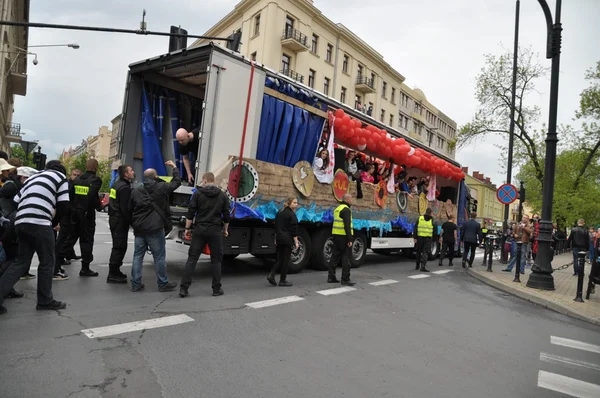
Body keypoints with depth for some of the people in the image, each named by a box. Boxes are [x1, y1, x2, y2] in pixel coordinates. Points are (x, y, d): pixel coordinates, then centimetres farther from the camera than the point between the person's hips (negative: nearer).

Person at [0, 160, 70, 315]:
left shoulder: (33, 177, 28)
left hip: (20, 222, 7)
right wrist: (53, 222, 15)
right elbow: (63, 205, 0)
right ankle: (45, 301, 12)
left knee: (21, 261, 15)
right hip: (39, 223, -7)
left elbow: (15, 201, 22)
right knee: (47, 261, 5)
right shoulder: (60, 176, 9)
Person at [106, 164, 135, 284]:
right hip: (120, 220, -11)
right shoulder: (125, 187, -17)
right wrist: (131, 221, -13)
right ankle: (113, 275, -2)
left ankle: (115, 271, 27)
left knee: (118, 246, 18)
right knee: (120, 247, -6)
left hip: (114, 219, 11)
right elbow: (125, 208, -22)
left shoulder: (117, 184, 14)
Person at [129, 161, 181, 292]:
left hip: (139, 229, 5)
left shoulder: (136, 191, 10)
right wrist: (174, 167, 23)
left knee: (138, 256, 10)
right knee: (159, 257, 3)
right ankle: (163, 284, 10)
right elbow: (177, 182, 10)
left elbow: (130, 210, 13)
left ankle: (135, 284, 14)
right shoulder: (161, 187, -4)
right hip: (155, 228, -5)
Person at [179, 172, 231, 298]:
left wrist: (187, 228, 6)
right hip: (215, 231, 1)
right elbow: (226, 215, 7)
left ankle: (184, 288, 2)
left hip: (199, 230, -1)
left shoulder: (198, 193, 0)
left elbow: (190, 213, -2)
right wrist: (225, 229, 18)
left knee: (192, 259, 4)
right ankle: (217, 289, 12)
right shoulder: (222, 195, 6)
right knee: (216, 260, 8)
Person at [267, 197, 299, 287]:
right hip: (287, 239, -7)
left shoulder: (279, 212, 13)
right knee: (286, 259, 1)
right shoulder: (291, 214, -11)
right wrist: (296, 241, -11)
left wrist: (276, 239, 23)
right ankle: (282, 280, 7)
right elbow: (294, 229, -15)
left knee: (279, 258, 13)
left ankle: (271, 275, -2)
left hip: (279, 238, 7)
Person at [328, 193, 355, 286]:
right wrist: (350, 239, -20)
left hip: (336, 235, 9)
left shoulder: (338, 208, 17)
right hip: (344, 236, -9)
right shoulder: (346, 209, -12)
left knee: (335, 256, 11)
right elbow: (347, 225, -20)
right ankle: (345, 279, 0)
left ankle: (331, 277, 13)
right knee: (346, 258, -3)